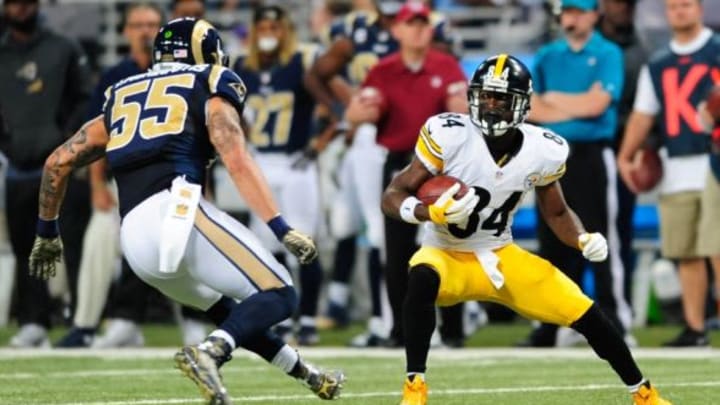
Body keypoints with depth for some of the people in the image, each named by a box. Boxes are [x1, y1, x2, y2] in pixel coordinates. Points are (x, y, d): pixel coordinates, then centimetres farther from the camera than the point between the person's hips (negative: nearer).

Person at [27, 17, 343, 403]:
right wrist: (283, 230, -8)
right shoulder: (209, 91, 13)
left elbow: (58, 162, 25)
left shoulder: (121, 99, 29)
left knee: (231, 313, 27)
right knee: (279, 295, -6)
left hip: (134, 238, 6)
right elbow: (237, 162, -3)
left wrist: (47, 232, 37)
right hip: (177, 209, -6)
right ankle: (208, 353, -32)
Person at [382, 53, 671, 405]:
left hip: (502, 257, 4)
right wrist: (431, 212, -39)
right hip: (447, 256, -4)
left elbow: (557, 213, 8)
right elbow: (392, 198, -18)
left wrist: (584, 240, -13)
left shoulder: (542, 151, -10)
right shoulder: (450, 136, -22)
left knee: (586, 315, -2)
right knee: (422, 281, -40)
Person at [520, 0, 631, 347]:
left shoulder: (608, 54, 1)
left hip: (591, 155, -4)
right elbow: (531, 108, 3)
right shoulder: (547, 56, 13)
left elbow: (598, 103, -12)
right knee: (553, 243, 6)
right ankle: (552, 325, 11)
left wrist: (554, 99, -2)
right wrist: (577, 107, -11)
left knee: (601, 240, -6)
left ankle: (615, 323, -4)